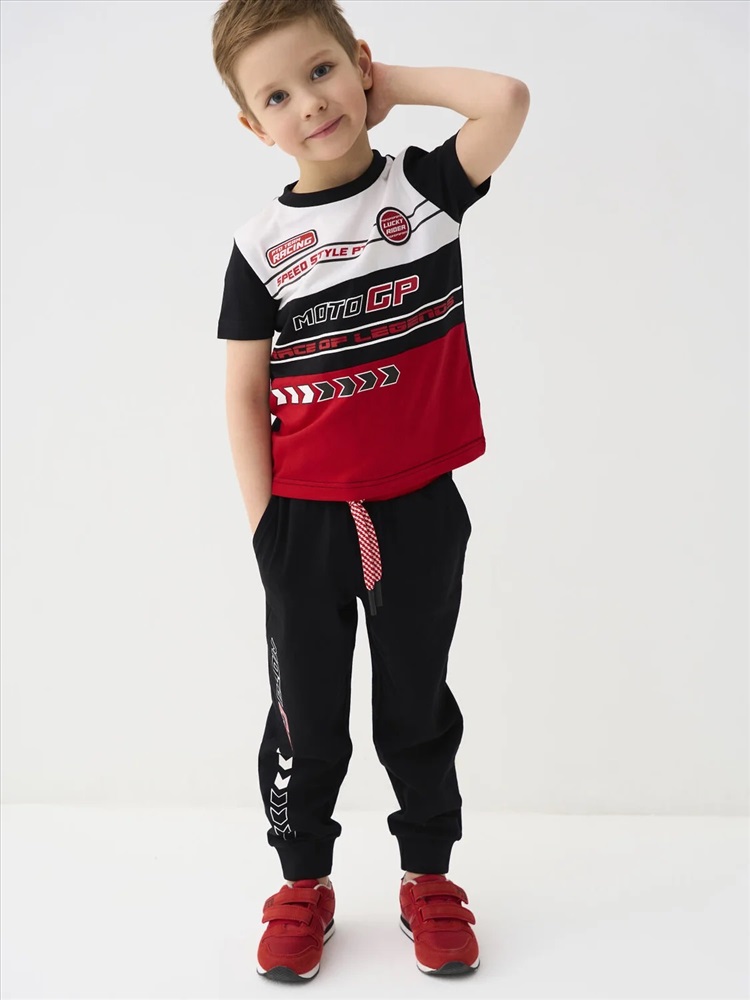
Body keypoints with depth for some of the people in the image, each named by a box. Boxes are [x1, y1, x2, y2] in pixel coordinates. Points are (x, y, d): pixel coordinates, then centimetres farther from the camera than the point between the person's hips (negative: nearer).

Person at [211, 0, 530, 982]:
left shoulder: (423, 187, -2)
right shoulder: (262, 243, -1)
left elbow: (507, 100, -20)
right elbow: (244, 393, 0)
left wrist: (393, 83, -6)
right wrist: (264, 522, -5)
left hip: (419, 510, 0)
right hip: (305, 520, 1)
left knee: (418, 706, 15)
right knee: (306, 715, 13)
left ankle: (429, 878, 33)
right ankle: (303, 883, 33)